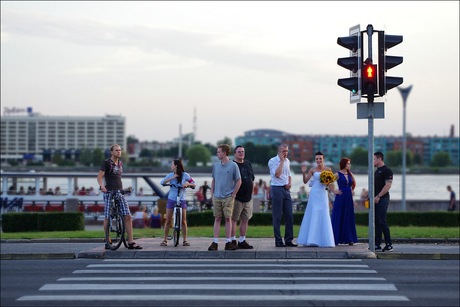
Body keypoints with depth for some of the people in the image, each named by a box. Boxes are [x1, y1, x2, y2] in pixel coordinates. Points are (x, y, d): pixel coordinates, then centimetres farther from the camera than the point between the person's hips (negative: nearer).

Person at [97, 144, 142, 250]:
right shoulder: (106, 163, -2)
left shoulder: (120, 163, 17)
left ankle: (131, 242, -7)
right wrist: (102, 185, -29)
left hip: (119, 192, 5)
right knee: (107, 217, 0)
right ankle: (107, 242, 11)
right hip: (109, 192, -5)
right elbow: (99, 177, -11)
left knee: (127, 216, -6)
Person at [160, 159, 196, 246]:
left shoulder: (185, 175, -1)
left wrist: (187, 184, -18)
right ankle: (165, 240, 8)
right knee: (168, 221, 0)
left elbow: (193, 184, 2)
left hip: (182, 200, -2)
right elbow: (162, 182, -10)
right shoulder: (170, 175, 4)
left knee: (183, 221, -4)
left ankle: (185, 240, 4)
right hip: (171, 200, 2)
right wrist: (173, 177, -17)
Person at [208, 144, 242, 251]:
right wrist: (212, 194, 9)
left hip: (228, 197, -3)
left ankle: (228, 242, 4)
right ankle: (215, 242, 2)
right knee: (217, 219, 3)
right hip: (217, 197, 3)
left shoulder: (233, 165, -4)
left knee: (228, 219, 0)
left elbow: (239, 181, -1)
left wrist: (233, 195, -4)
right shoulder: (216, 166, 9)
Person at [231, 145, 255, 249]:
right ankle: (233, 241, 3)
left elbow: (252, 180, 21)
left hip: (248, 198, 6)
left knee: (245, 219, 8)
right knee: (233, 219, -2)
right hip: (236, 198, -6)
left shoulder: (248, 164, 14)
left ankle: (242, 241, 14)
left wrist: (251, 193, 15)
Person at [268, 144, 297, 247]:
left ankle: (288, 240, 10)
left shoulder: (287, 161, 14)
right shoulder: (272, 161, -7)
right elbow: (277, 174, -20)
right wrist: (282, 161, -16)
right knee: (277, 216, -3)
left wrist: (289, 183, 6)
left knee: (289, 216, 4)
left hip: (286, 189, 7)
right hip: (277, 189, -6)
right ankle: (278, 241, 2)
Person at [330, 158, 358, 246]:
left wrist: (351, 191, 15)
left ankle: (349, 239, 10)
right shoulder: (338, 174, -6)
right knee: (338, 218, -2)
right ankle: (336, 240, 3)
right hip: (340, 198, -5)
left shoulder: (350, 174, 10)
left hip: (349, 198, 5)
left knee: (348, 218, 6)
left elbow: (354, 184, 27)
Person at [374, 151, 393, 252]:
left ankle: (389, 245, -6)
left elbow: (388, 185, -18)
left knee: (382, 222, -11)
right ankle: (377, 245, 8)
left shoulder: (386, 170, -9)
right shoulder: (377, 171, 20)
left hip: (382, 199, -9)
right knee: (376, 222, 6)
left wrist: (378, 196, -21)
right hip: (376, 199, 9)